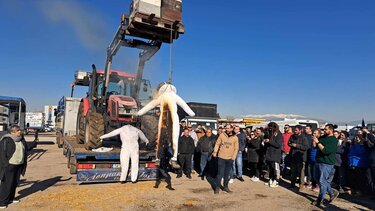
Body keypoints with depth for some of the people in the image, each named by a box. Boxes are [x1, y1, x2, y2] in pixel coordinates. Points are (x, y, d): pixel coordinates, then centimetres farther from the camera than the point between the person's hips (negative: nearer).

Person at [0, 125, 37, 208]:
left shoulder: (21, 139, 6)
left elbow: (27, 147, 17)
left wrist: (34, 142, 1)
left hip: (19, 165, 7)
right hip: (9, 166, -7)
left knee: (15, 183, 16)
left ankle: (11, 198, 31)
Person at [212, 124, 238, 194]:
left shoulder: (235, 138, 1)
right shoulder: (222, 135, -2)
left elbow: (236, 148, 4)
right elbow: (217, 144, 0)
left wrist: (233, 157, -4)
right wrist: (215, 152, -13)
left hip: (230, 159, 2)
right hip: (221, 157, -2)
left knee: (227, 174, 11)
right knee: (220, 173, -2)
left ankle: (225, 187, 25)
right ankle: (217, 187, 10)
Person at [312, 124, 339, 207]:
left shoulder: (333, 140, -12)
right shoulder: (323, 137, 11)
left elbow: (326, 150, -24)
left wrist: (318, 142, -24)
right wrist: (315, 141, 2)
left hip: (326, 163, -8)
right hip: (319, 162, 8)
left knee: (322, 181, -3)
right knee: (322, 180, 17)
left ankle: (320, 200, 7)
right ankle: (332, 192, 34)